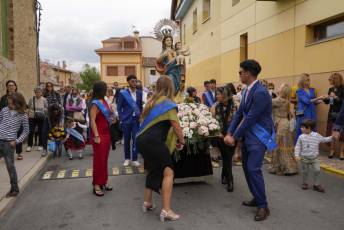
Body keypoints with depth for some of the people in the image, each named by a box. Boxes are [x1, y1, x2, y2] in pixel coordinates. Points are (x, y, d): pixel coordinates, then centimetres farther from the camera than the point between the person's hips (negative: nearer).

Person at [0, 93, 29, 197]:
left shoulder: (23, 115, -7)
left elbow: (26, 131, 0)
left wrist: (17, 141, -8)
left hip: (9, 143, -4)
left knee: (10, 167, 5)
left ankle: (14, 189, 20)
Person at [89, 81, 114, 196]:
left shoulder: (104, 101, 9)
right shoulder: (95, 104, -14)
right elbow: (92, 121, -19)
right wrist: (96, 136, -23)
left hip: (106, 133, 8)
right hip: (99, 135, -8)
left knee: (105, 159, 15)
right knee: (99, 160, 0)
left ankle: (104, 181, 27)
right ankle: (97, 184, 11)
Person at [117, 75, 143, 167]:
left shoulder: (139, 93, 6)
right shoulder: (123, 93, -4)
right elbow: (119, 107, -2)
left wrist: (140, 116, 2)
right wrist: (121, 118, -8)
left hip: (136, 120, 2)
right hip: (126, 119, -2)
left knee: (136, 139, 1)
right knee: (127, 140, 8)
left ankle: (134, 159, 12)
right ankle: (127, 158, 22)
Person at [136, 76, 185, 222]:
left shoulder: (152, 102, 20)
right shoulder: (168, 103, -3)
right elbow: (176, 126, -9)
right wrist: (181, 140, 7)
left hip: (142, 140, 9)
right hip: (153, 141, -8)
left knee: (153, 170, 23)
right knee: (168, 172, -3)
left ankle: (147, 203, 31)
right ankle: (166, 210, -5)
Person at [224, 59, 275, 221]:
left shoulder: (261, 93, -21)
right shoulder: (247, 91, 8)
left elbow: (250, 118, -21)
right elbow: (239, 113, 9)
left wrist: (234, 137, -15)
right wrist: (229, 133, 1)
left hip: (259, 136, -9)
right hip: (248, 135, 9)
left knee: (253, 169, -11)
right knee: (247, 168, 13)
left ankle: (263, 206, 4)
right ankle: (257, 199, 29)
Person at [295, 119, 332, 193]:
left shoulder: (317, 136, -5)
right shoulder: (301, 137, -7)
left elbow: (324, 140, 10)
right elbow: (298, 146, -3)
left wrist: (331, 137, -3)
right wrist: (297, 155, -11)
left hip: (315, 158, 0)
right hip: (304, 158, 0)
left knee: (317, 170, -4)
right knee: (305, 171, 10)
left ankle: (316, 185, 13)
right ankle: (305, 183, 29)